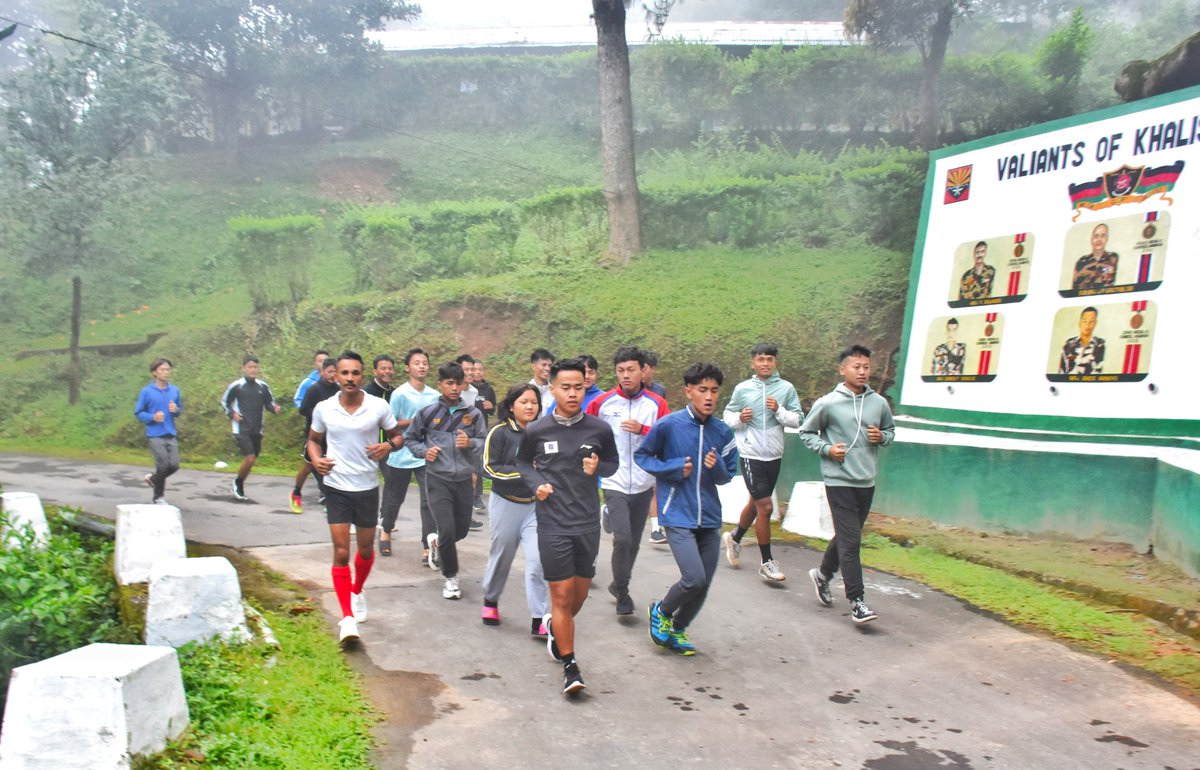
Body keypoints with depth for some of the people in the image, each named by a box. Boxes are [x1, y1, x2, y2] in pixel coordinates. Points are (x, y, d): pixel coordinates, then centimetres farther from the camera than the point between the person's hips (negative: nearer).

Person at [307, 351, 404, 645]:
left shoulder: (379, 406, -8)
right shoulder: (323, 408, -5)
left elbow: (398, 435, 4)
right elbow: (313, 439, 11)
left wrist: (388, 445, -19)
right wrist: (316, 458, -10)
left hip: (367, 487, 1)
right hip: (336, 488, -1)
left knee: (365, 549, 16)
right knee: (341, 553, -6)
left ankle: (357, 592, 45)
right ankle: (347, 617, 1)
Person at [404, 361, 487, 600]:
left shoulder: (473, 413, -1)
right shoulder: (428, 413, -3)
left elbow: (485, 442, 4)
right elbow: (410, 437, 10)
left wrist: (471, 443, -17)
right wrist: (424, 451, -8)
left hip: (464, 479, 3)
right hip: (437, 479, -3)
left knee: (462, 530, 14)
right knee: (447, 530, -11)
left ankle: (435, 541, 48)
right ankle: (451, 577, 11)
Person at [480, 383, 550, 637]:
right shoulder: (500, 433, -9)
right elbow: (489, 468, -13)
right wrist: (523, 472, -19)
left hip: (536, 504, 2)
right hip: (506, 504, -2)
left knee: (538, 559, -9)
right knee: (502, 556, 15)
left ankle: (538, 620, -3)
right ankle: (490, 600, 41)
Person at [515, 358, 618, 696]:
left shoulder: (599, 429, -3)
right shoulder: (536, 431, -5)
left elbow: (613, 462, 12)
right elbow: (522, 462, 13)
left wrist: (599, 467, -10)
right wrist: (537, 483, -6)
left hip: (588, 522, 2)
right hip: (553, 524, -2)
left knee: (580, 593, 15)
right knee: (561, 594, -4)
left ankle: (555, 626, 47)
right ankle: (570, 666, 9)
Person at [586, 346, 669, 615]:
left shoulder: (656, 404, -2)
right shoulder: (602, 402, -3)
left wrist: (642, 429, -21)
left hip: (644, 484, 2)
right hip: (615, 483, -2)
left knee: (634, 541, 13)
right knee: (622, 538, -13)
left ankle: (619, 585, 35)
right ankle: (622, 592, 7)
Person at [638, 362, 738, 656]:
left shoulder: (723, 432, 2)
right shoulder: (668, 425, -10)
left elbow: (728, 476, 10)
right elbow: (642, 455, 1)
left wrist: (717, 467, -14)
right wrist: (674, 468, -13)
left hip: (710, 518, 5)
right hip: (678, 516, -5)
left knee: (703, 584, 10)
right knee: (694, 579, -14)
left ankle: (678, 629, 35)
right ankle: (661, 611, 17)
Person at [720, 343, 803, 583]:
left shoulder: (786, 388, -1)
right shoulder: (742, 389, -3)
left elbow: (798, 419, -2)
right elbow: (728, 415, 8)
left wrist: (779, 411, -18)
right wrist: (739, 418, -13)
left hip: (774, 455, 3)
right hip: (751, 455, -3)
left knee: (756, 504, 19)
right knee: (765, 507, -6)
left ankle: (734, 538, 45)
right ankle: (766, 562, 7)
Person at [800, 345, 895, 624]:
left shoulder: (879, 403, 4)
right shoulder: (827, 404, -7)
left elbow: (891, 430, 20)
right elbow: (806, 432, 4)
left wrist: (882, 437, -3)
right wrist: (827, 449, -12)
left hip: (867, 482, 5)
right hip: (839, 480, -5)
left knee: (847, 537, 17)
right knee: (850, 541, -8)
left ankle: (823, 574, 40)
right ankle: (857, 601, -2)